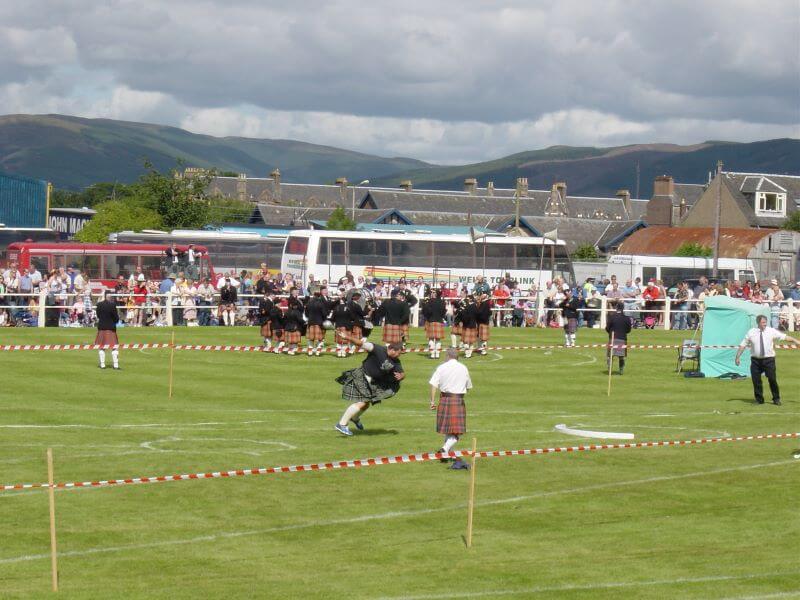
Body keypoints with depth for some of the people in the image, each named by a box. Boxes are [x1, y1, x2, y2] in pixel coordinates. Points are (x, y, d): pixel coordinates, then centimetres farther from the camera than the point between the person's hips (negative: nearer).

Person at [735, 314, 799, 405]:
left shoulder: (771, 331, 0)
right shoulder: (751, 333, 0)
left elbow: (785, 337, 0)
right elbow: (743, 345, 5)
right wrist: (738, 357, 3)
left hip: (769, 360, -1)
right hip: (756, 360, 1)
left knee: (772, 380, -3)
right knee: (756, 380, 3)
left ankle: (776, 399, 13)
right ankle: (759, 400, 19)